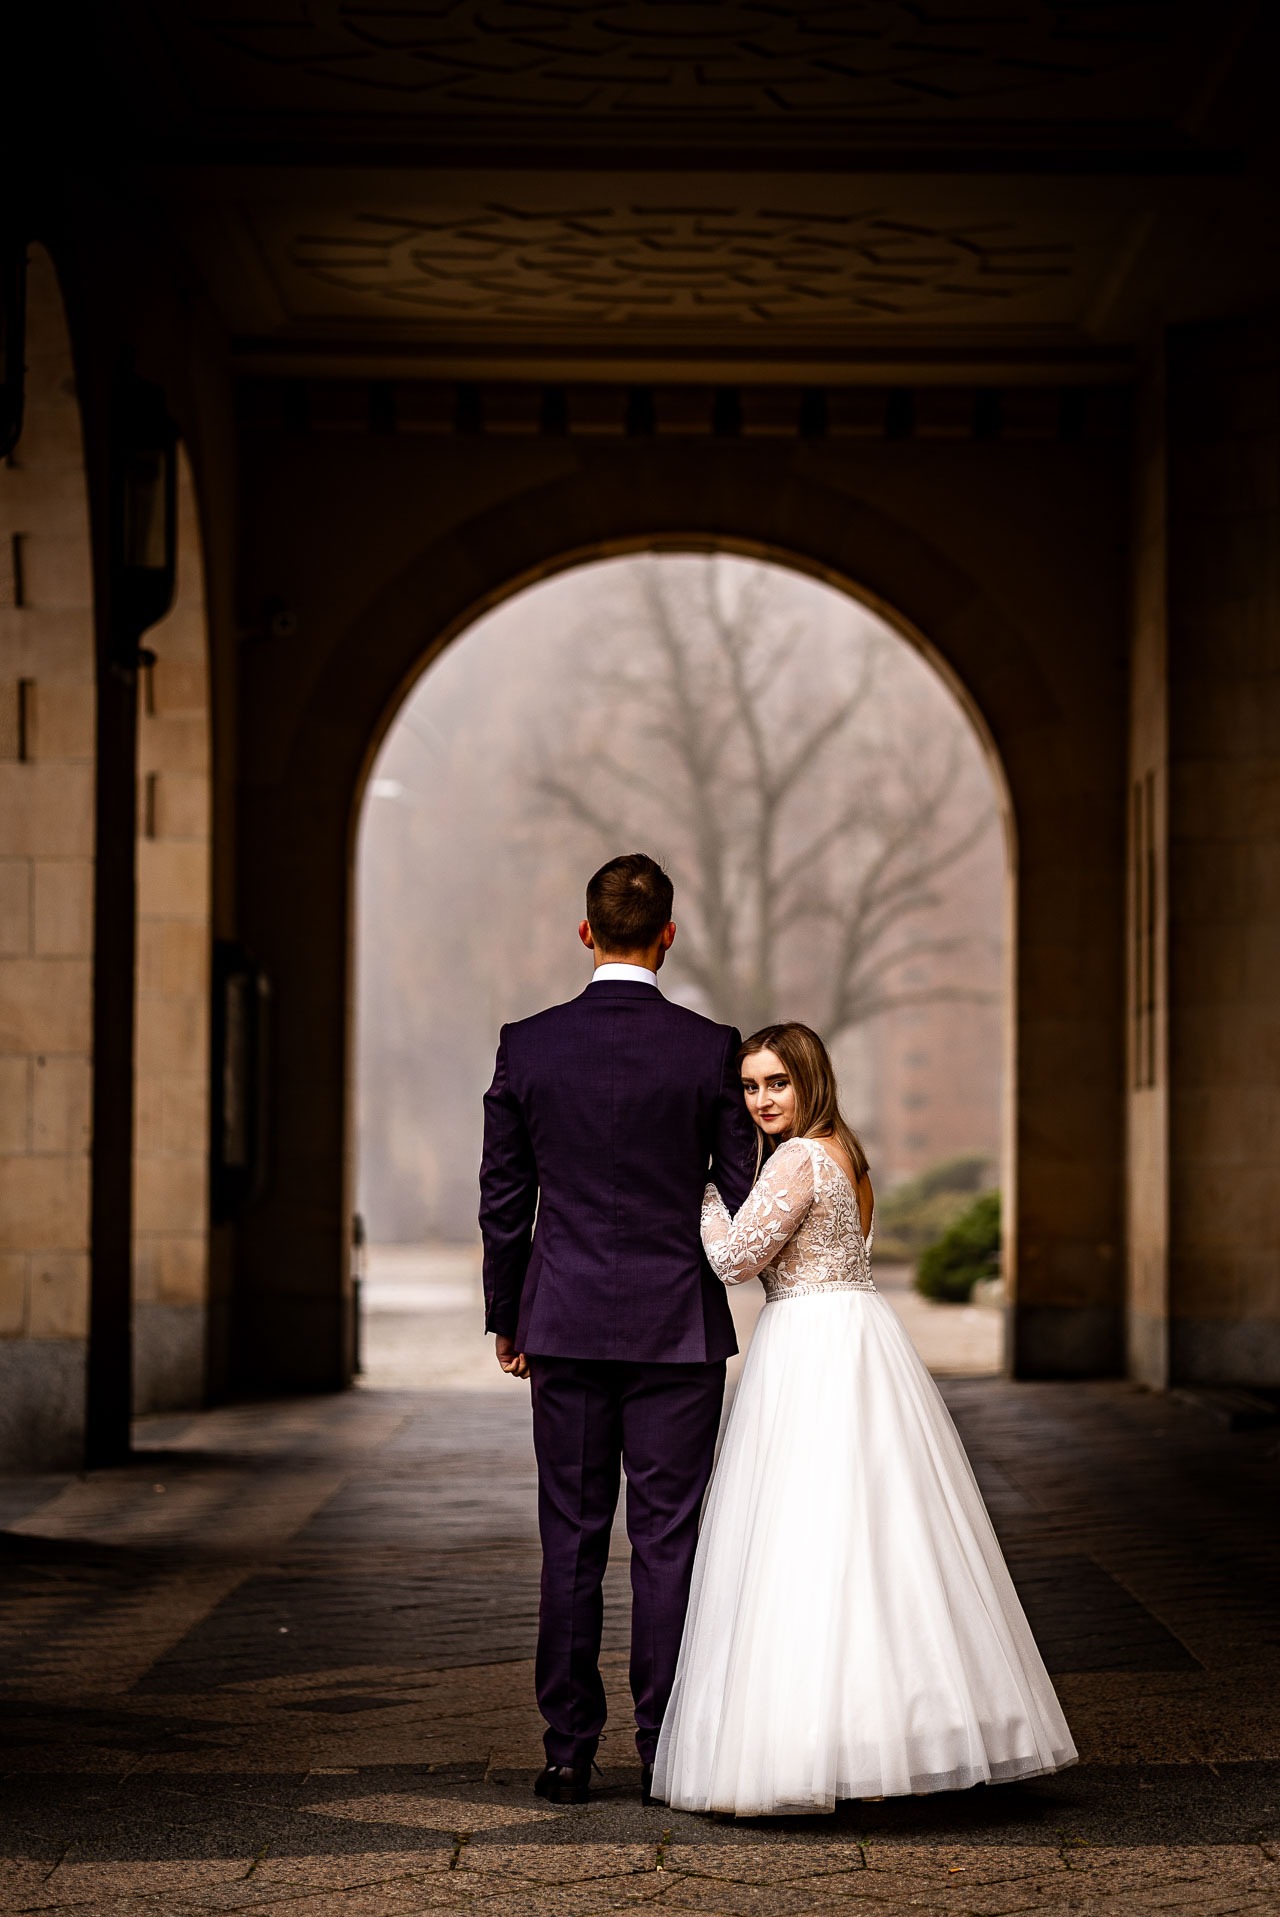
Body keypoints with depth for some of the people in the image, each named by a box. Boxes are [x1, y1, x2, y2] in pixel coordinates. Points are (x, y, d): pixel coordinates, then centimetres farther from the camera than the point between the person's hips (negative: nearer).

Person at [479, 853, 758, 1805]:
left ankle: (569, 1752, 9)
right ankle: (664, 1750, 5)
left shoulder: (527, 1046, -2)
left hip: (567, 1329, 2)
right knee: (667, 1539, 3)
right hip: (678, 1330, -1)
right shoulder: (711, 1049, -6)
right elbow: (746, 1195, -1)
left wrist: (507, 1319, 14)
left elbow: (503, 1202, 3)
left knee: (571, 1540, 7)